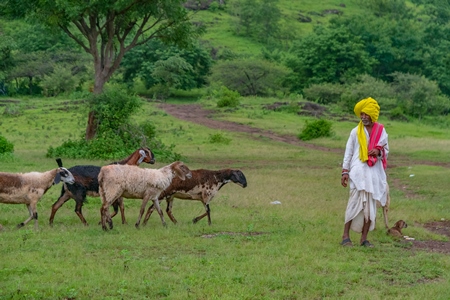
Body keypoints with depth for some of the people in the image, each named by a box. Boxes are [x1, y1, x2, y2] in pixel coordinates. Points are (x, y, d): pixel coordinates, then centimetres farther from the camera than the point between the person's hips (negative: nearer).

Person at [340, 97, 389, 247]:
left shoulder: (381, 131, 7)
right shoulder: (356, 132, 3)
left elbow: (386, 150, 13)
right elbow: (348, 152, 5)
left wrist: (379, 152, -10)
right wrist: (345, 171, -1)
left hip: (375, 172, 3)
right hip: (358, 171, -3)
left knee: (371, 205, 3)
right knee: (355, 201, -12)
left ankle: (364, 238, 9)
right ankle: (345, 236, -8)